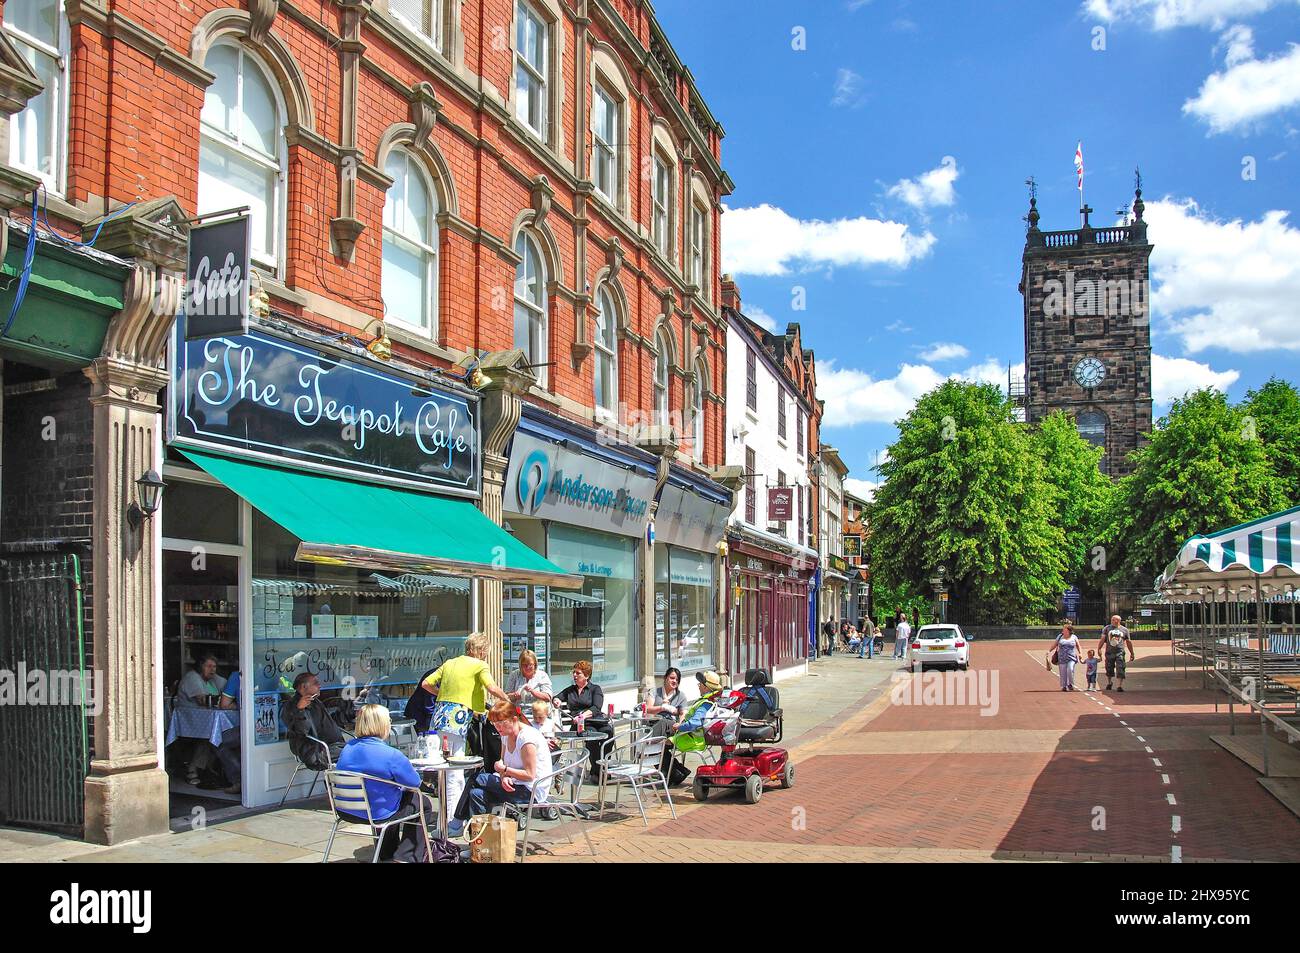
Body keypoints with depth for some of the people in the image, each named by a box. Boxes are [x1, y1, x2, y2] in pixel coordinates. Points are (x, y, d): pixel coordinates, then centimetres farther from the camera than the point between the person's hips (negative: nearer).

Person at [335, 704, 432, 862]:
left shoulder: (347, 748, -2)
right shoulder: (391, 755, -23)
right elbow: (414, 783, -12)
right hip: (377, 814, -7)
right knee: (421, 803, 17)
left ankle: (387, 853, 48)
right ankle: (406, 857, 16)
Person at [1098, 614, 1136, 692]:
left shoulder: (1124, 630, 10)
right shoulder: (1107, 628, 9)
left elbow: (1128, 642, 15)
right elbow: (1103, 639, 1)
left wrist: (1132, 653, 14)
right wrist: (1099, 648, -13)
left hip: (1120, 652, -1)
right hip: (1109, 652, 1)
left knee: (1120, 670, -10)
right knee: (1109, 669, 9)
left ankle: (1120, 686, -7)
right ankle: (1109, 683, 32)